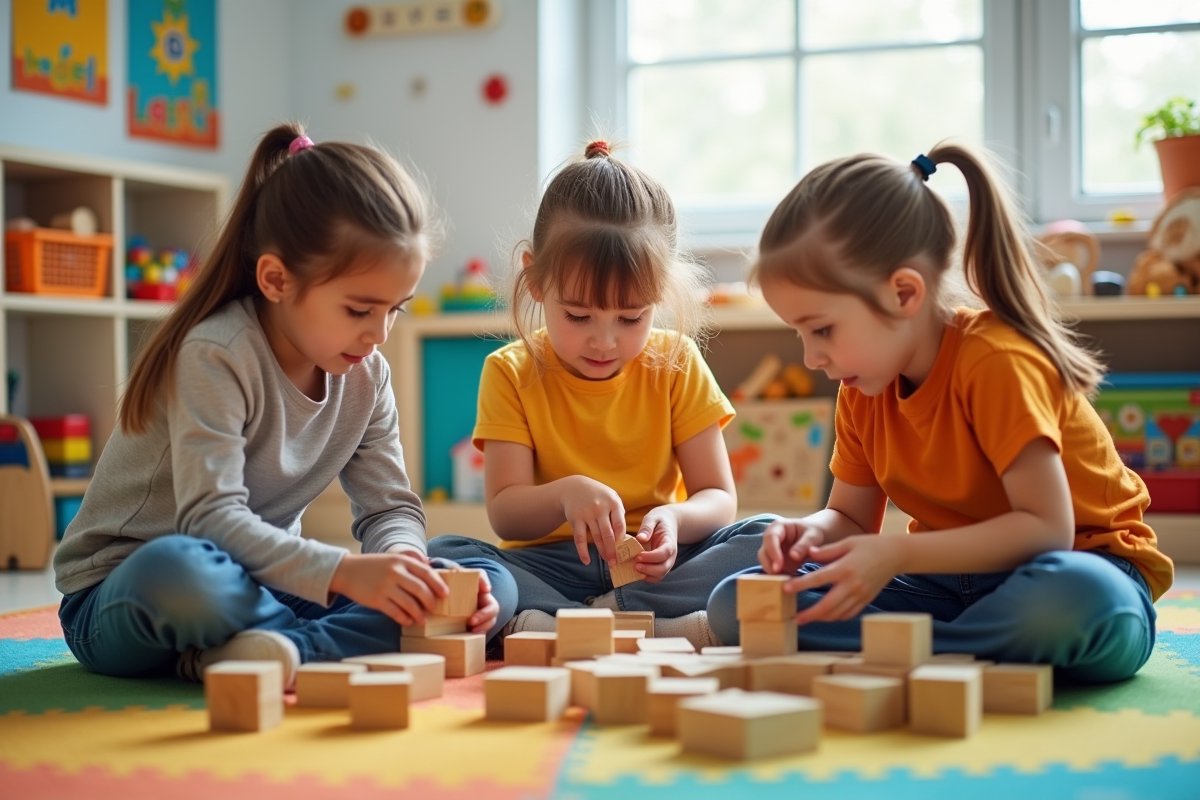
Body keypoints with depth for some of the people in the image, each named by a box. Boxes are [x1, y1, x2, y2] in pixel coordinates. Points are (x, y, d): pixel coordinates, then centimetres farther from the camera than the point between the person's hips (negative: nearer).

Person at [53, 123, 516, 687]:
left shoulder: (366, 376, 2)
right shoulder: (216, 358, -20)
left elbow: (389, 507, 2)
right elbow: (210, 518, -29)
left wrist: (403, 563, -22)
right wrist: (344, 573, -40)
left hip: (263, 586, 7)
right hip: (121, 595, -6)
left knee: (492, 586, -11)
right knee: (179, 568, -46)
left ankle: (276, 652, -25)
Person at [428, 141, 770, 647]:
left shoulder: (676, 364, 1)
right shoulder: (511, 373, -1)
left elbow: (719, 499, -1)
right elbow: (505, 513, -7)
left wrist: (675, 519, -24)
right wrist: (565, 493, -29)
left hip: (653, 566, 1)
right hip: (548, 564, -1)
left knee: (766, 542, -26)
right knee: (439, 556, -28)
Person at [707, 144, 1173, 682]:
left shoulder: (996, 362, -20)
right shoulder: (862, 390, 3)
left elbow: (1046, 527, -24)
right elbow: (851, 518, 10)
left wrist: (897, 553, -30)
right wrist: (812, 532, -14)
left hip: (1080, 563, -6)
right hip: (953, 578, 7)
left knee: (1074, 600, -45)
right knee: (736, 604, -11)